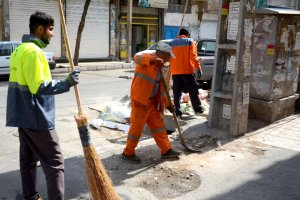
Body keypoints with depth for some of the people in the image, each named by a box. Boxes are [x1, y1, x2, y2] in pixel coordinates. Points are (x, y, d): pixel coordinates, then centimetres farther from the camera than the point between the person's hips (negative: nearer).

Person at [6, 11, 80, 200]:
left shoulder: (19, 50, 14)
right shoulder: (33, 51, -17)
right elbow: (39, 87, -23)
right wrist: (66, 83, -21)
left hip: (23, 116, 10)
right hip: (36, 118, -10)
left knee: (28, 159, 17)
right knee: (54, 162, -5)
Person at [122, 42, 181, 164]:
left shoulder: (158, 67, 15)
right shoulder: (147, 58, -11)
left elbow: (160, 88, 20)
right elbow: (137, 57, -36)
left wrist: (167, 103, 20)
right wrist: (153, 60, -54)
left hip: (152, 101, 9)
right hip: (140, 100, -9)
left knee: (158, 124, 11)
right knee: (137, 127, 1)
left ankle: (166, 150, 20)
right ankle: (128, 153, 16)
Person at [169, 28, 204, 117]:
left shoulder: (172, 42, 12)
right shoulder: (190, 41, 2)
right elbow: (193, 56, -8)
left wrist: (170, 68, 18)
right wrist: (198, 68, -7)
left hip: (175, 71, 3)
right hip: (187, 70, -3)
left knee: (177, 91, 6)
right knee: (193, 90, 8)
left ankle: (177, 110, 1)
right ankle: (198, 108, 13)